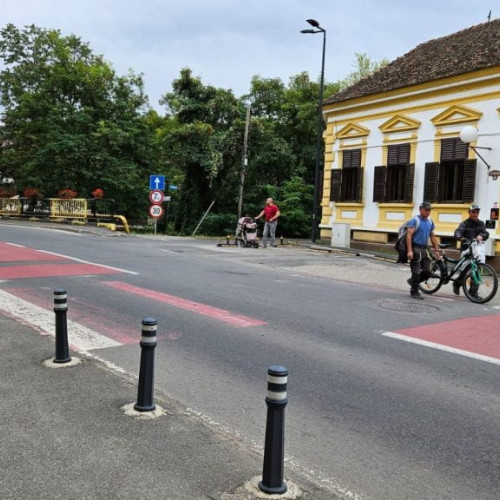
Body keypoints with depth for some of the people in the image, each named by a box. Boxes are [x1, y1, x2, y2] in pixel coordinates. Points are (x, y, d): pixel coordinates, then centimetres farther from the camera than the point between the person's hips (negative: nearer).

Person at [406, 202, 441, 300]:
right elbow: (409, 236, -14)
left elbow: (433, 237, 20)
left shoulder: (430, 222, 13)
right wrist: (409, 251, -22)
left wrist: (436, 250, 15)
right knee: (416, 272, -4)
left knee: (427, 272, 3)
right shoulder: (415, 220, -8)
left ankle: (412, 281, 26)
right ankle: (414, 291, 8)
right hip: (415, 248, -7)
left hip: (424, 249, 7)